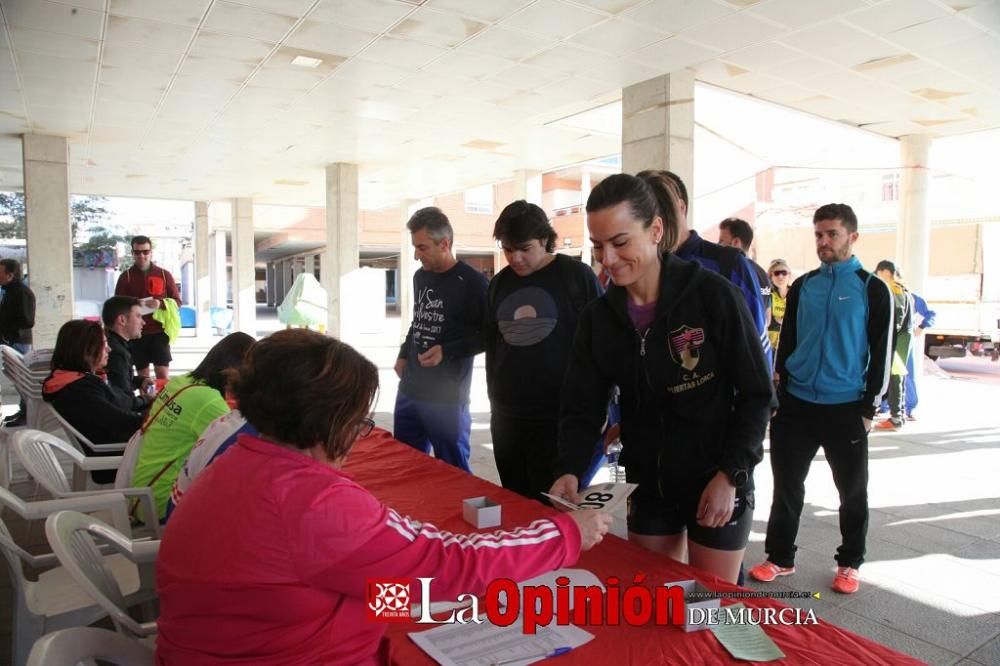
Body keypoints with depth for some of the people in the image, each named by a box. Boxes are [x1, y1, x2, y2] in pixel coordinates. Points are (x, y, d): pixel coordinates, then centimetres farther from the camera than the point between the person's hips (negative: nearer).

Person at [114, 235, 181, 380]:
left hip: (159, 331, 0)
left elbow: (177, 301, 5)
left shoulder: (164, 274, 5)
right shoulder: (125, 277, 5)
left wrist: (160, 304, -15)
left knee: (163, 375, -5)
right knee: (143, 377, 5)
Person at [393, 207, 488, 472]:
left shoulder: (472, 282, -12)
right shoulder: (420, 277, 11)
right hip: (409, 390, 7)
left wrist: (447, 351, -19)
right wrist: (403, 355, 11)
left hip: (447, 397, -7)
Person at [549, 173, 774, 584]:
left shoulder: (713, 295, -15)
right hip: (647, 484, 4)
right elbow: (581, 407, -4)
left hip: (718, 482, -4)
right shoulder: (598, 316, -2)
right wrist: (570, 470, -20)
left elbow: (757, 395, -10)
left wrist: (731, 474, -17)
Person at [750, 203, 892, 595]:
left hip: (845, 409, -3)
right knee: (787, 485, 9)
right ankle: (780, 557, 22)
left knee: (852, 491, 11)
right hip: (796, 404, 3)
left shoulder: (873, 289, -2)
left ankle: (850, 563, 28)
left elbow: (881, 352, -4)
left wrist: (869, 408, -8)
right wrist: (780, 392, 7)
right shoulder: (802, 287, 8)